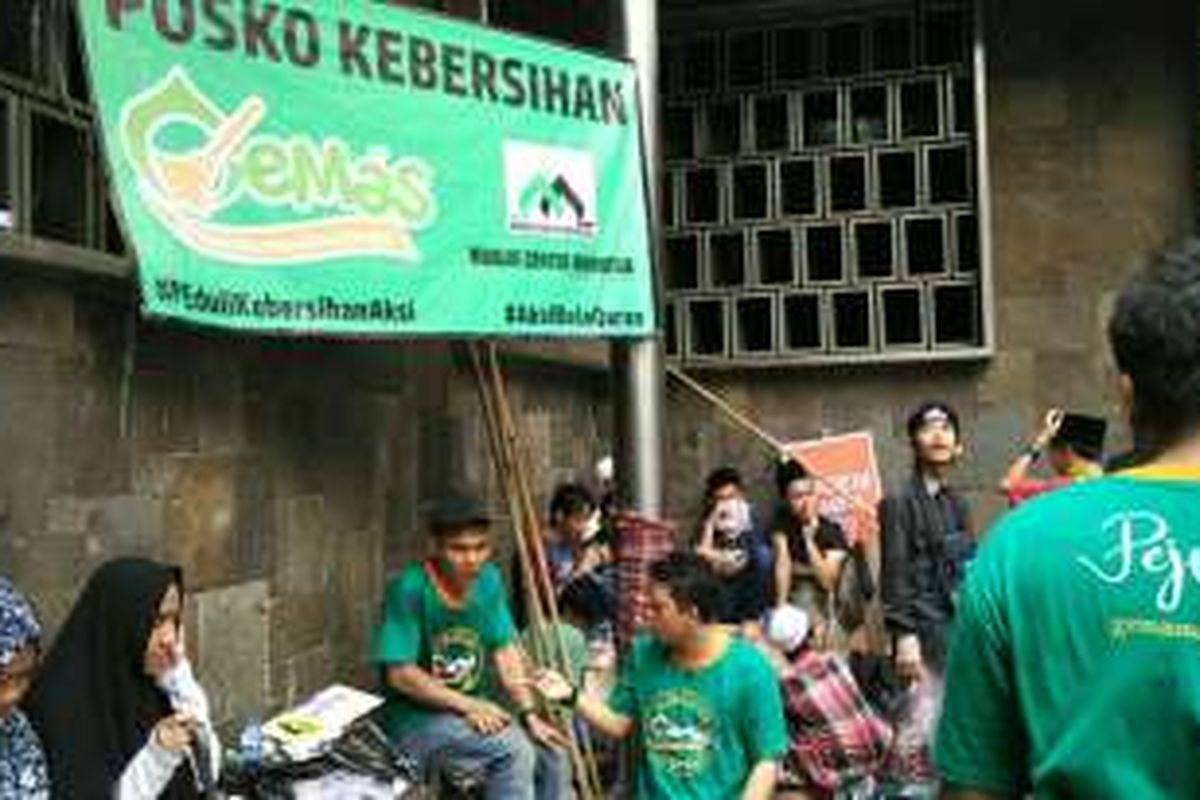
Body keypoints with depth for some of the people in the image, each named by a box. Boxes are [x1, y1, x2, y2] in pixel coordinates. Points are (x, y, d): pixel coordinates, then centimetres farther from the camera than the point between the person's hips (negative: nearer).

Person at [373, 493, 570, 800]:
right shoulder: (409, 589, -21)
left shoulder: (489, 579, -1)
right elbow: (400, 674, -20)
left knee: (552, 757, -2)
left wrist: (529, 714, -10)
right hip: (418, 718, -7)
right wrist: (467, 704, -21)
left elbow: (505, 651, -1)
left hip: (475, 708, 7)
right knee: (512, 748, -25)